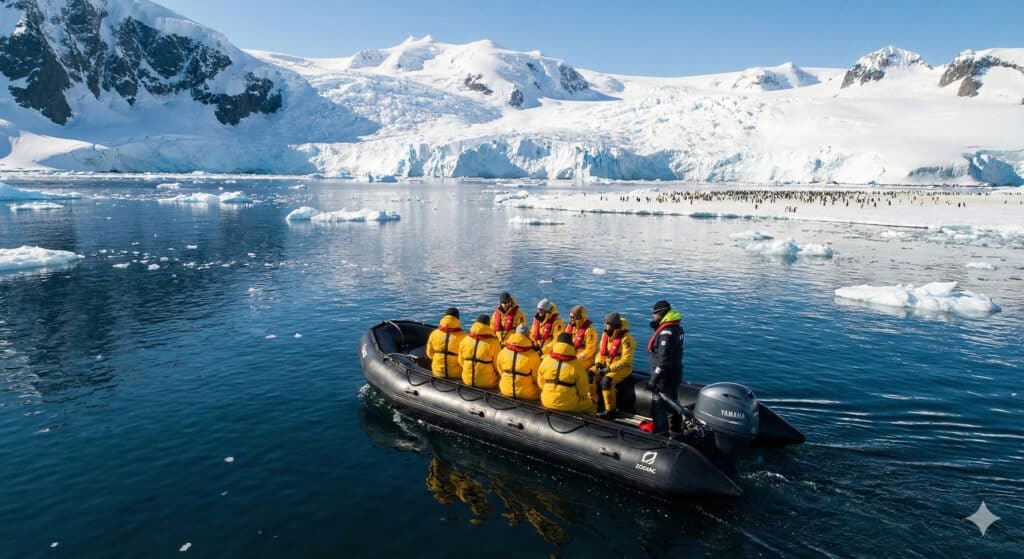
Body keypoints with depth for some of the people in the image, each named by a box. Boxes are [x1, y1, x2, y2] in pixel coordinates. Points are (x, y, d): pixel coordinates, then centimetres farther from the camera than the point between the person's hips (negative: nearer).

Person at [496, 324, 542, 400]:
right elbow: (537, 378, -8)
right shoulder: (532, 355, -21)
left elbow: (500, 371, 6)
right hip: (526, 394, -4)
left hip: (506, 391, 4)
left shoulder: (503, 352, -11)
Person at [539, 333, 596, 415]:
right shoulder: (575, 365, -17)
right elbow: (583, 389, -7)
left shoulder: (546, 360, -8)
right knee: (591, 405, 22)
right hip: (568, 405, -4)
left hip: (546, 402, 4)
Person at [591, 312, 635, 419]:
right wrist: (598, 364, -6)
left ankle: (610, 410, -18)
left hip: (622, 368, -7)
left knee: (606, 380, -31)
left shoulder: (626, 338, -19)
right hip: (606, 365, 7)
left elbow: (625, 361, -21)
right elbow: (601, 352, 13)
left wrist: (609, 369, -25)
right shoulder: (605, 335, 3)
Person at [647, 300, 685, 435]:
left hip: (665, 377, -10)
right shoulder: (677, 328, 5)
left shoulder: (666, 333, -25)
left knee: (659, 406, 0)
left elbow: (664, 360, -28)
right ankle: (676, 431, 35)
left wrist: (654, 379, -24)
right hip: (675, 374, 10)